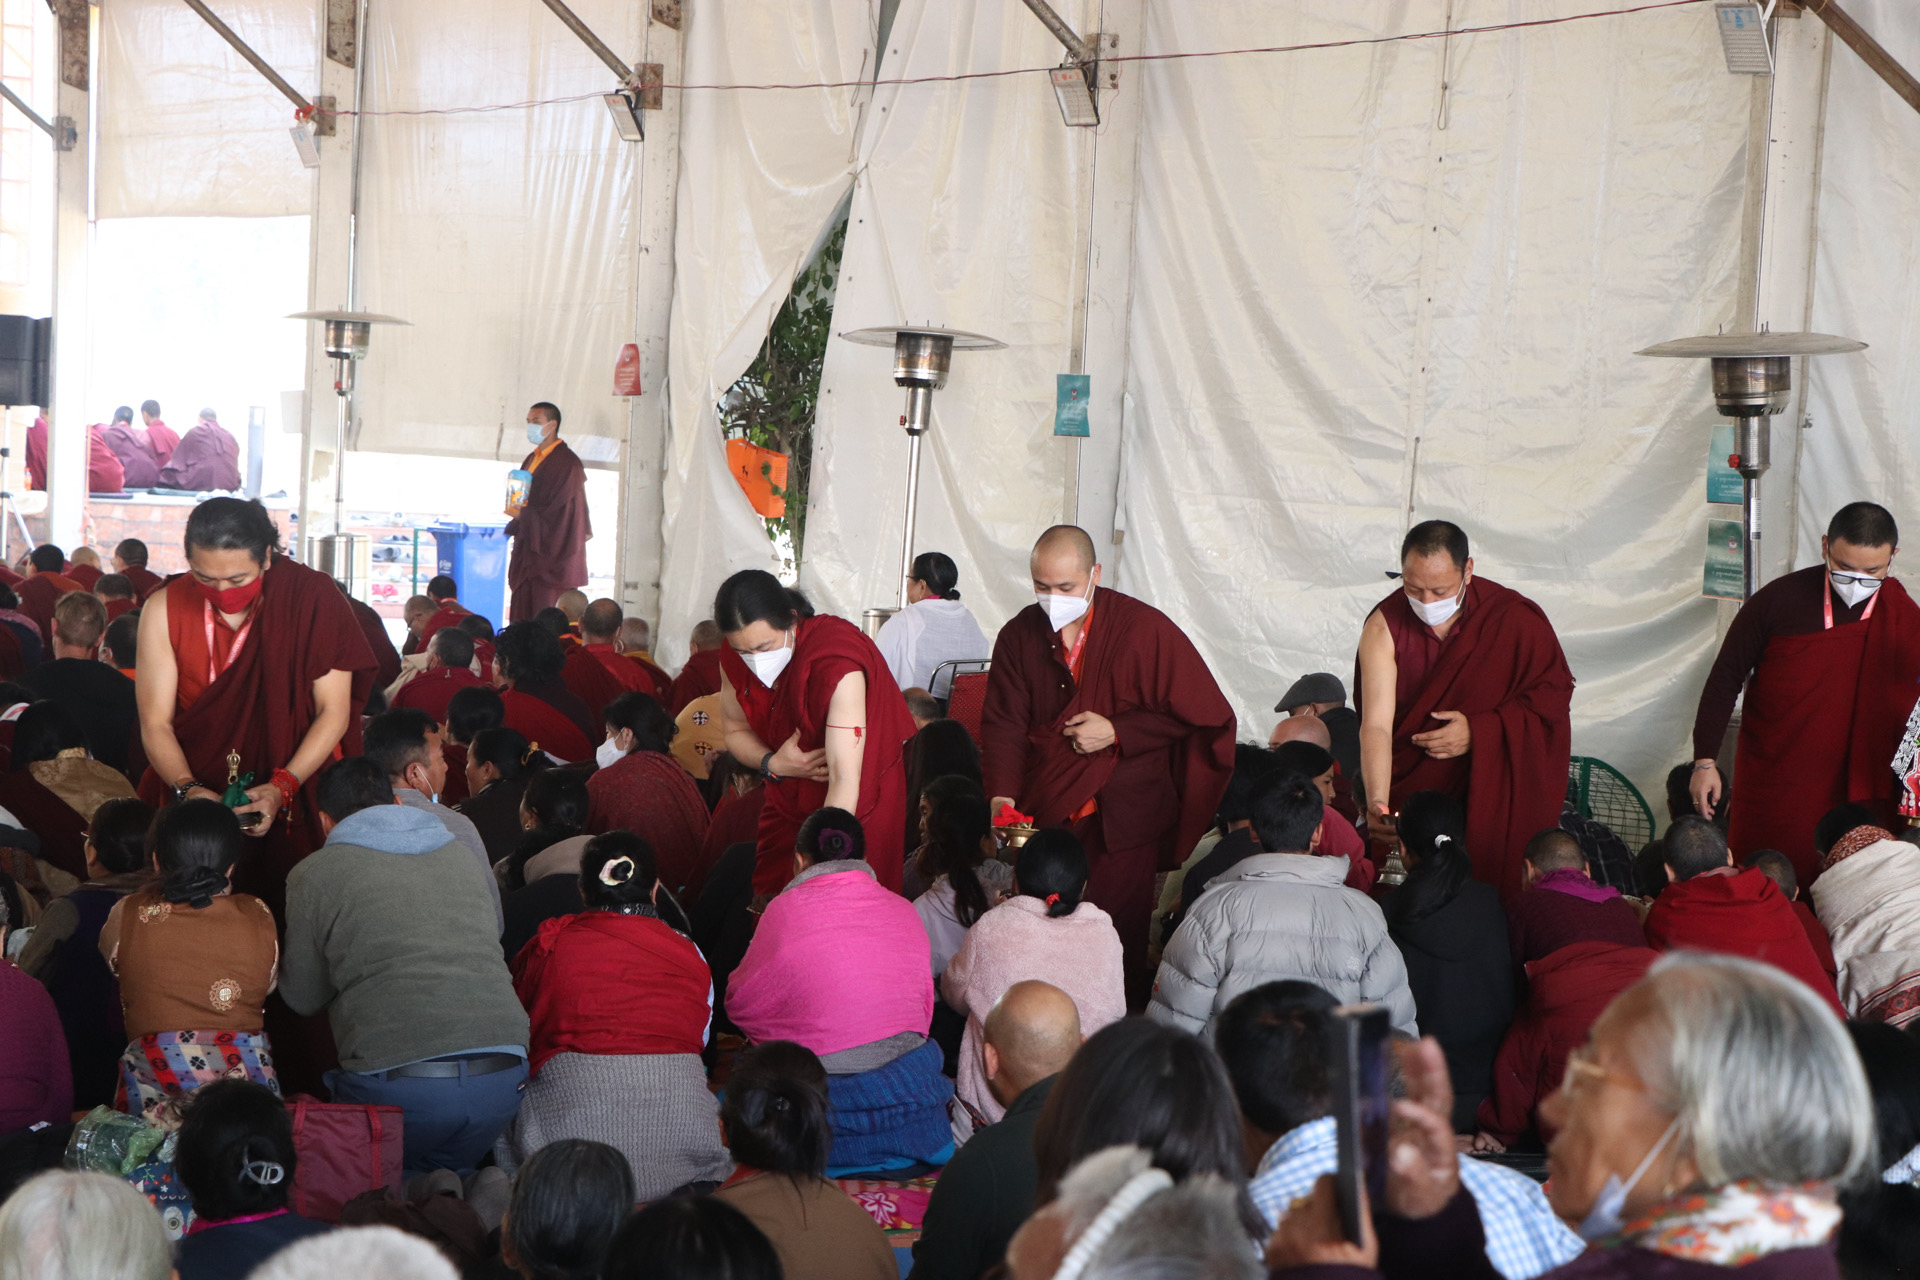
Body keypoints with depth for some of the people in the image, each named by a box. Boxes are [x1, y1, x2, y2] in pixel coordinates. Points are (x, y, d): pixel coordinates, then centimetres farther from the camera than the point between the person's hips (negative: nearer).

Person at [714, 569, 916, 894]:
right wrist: (772, 764, -16)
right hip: (789, 803, 5)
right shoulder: (735, 658, -11)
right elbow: (735, 730, 7)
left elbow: (844, 781, -35)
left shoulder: (837, 660, -31)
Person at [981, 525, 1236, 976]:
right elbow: (1003, 723, 3)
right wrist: (1002, 794, -14)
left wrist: (1116, 733, -10)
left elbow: (1202, 714, -3)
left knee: (1116, 935, -4)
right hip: (1043, 815, 3)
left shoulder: (1145, 629, -6)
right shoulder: (1020, 635, 4)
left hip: (1123, 819, -3)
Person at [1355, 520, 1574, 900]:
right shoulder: (1384, 627, -11)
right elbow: (1376, 725, -18)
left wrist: (1479, 731, -16)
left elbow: (1555, 691, -3)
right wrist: (1376, 804, -33)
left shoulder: (1515, 619, -11)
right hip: (1409, 785, 0)